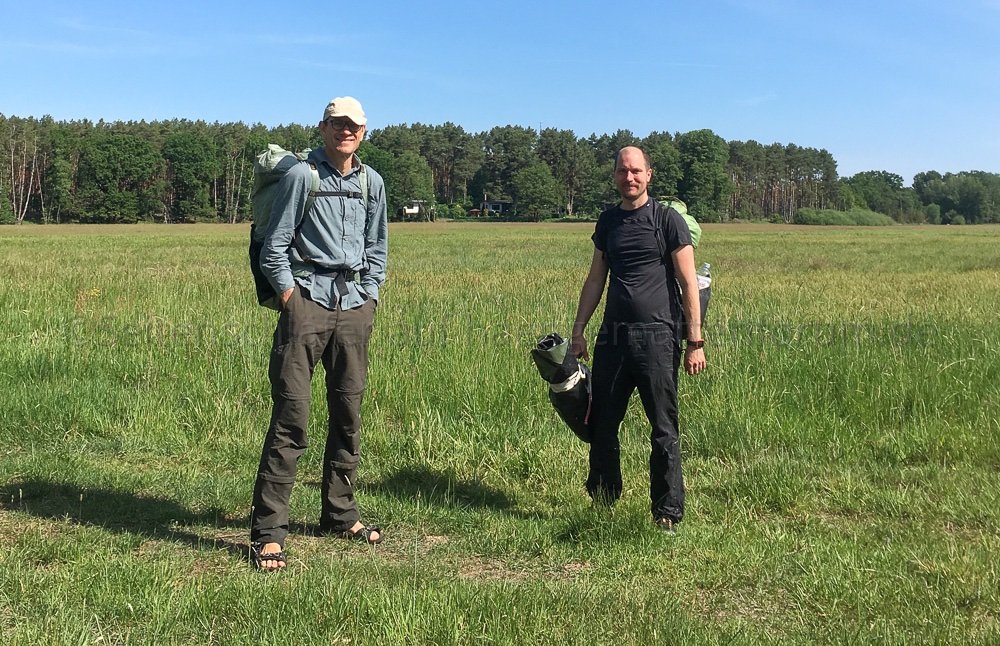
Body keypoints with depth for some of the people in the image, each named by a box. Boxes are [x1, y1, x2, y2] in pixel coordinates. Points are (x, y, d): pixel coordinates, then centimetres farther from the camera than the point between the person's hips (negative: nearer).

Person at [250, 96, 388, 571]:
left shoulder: (372, 183, 14)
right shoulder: (301, 176, -1)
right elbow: (274, 246, -1)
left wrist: (368, 298, 12)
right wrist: (289, 296, -6)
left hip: (355, 306, 5)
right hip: (308, 301, -5)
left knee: (348, 415, 10)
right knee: (290, 419, -9)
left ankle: (339, 514, 24)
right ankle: (267, 531, -5)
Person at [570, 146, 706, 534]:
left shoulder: (667, 219, -2)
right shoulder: (607, 222, 13)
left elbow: (688, 283, -4)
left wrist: (695, 342, -9)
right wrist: (578, 330, 14)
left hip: (657, 336, -5)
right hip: (612, 335, 5)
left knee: (664, 430, 0)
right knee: (602, 424, 11)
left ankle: (668, 514, 9)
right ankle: (602, 502, 26)